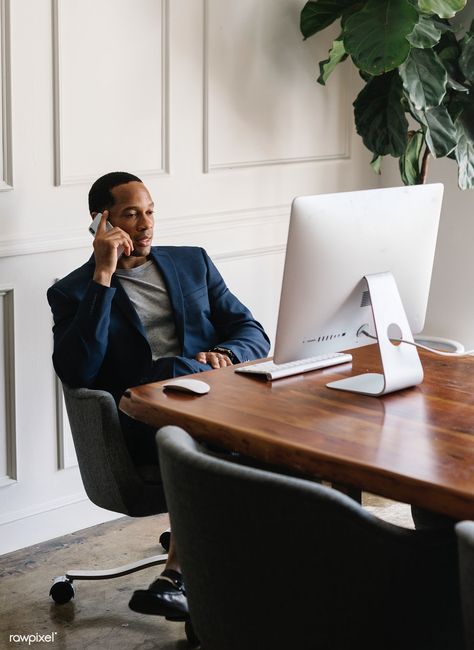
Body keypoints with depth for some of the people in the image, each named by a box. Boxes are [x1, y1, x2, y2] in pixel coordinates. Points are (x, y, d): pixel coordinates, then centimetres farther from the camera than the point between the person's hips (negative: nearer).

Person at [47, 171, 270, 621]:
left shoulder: (192, 263, 22)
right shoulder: (73, 292, 11)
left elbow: (253, 333, 15)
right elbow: (76, 373, -8)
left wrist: (224, 355, -9)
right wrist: (103, 277, -10)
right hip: (141, 425, -3)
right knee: (173, 371, -35)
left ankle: (177, 575, -25)